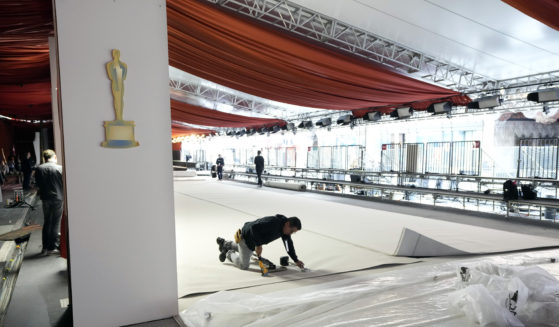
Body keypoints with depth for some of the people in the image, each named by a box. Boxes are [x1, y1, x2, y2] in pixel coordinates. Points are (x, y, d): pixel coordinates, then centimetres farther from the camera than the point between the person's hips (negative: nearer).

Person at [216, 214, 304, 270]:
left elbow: (289, 245, 6)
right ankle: (229, 253, 15)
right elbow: (254, 227, -39)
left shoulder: (285, 228, -5)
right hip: (245, 236, -9)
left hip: (253, 241, 9)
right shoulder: (273, 222, -35)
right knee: (244, 265, -8)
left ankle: (225, 244, 46)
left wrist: (296, 260, 1)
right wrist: (258, 245, -32)